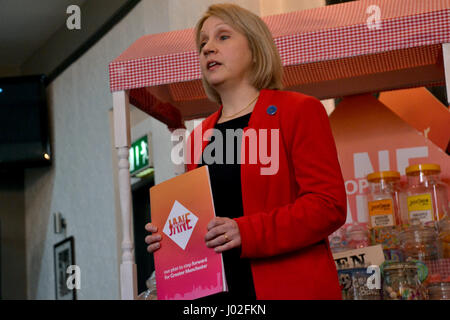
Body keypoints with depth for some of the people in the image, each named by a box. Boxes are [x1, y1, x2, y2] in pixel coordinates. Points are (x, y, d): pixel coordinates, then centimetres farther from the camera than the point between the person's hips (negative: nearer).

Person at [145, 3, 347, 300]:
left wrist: (247, 233, -22)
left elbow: (329, 205, -11)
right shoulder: (200, 136, 16)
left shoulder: (300, 111, -1)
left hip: (291, 286, -5)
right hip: (214, 288, 5)